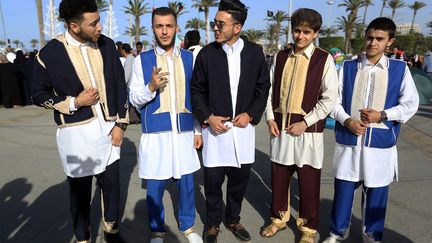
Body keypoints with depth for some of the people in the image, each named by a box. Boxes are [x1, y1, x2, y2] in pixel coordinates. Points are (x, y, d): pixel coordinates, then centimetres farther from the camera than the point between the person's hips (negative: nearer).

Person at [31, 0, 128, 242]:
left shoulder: (107, 45, 1)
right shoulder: (50, 53, -8)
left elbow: (120, 86, 6)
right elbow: (39, 95, 2)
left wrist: (121, 123, 2)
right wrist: (74, 102, -12)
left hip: (108, 127, 3)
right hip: (76, 131, -2)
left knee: (112, 183, 8)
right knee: (80, 189, 11)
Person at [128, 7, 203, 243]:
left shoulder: (189, 58, 5)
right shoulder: (142, 59, 0)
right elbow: (134, 99, 0)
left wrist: (198, 129, 8)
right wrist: (151, 87, -20)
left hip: (184, 131, 2)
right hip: (155, 132, -1)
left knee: (186, 181, 11)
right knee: (155, 186, 8)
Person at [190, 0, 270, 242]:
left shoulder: (255, 52, 0)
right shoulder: (207, 53, -3)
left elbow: (263, 87, 6)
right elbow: (197, 90, 3)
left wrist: (251, 114, -6)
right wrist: (207, 118, -9)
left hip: (243, 125, 2)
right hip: (215, 126, -1)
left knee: (240, 178, 12)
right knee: (213, 179, 5)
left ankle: (233, 219, 36)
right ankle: (213, 223, 30)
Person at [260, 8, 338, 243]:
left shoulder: (324, 59, -4)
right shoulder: (281, 56, 7)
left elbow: (329, 98, -6)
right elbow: (269, 89, 10)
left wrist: (304, 123, -11)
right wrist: (270, 118, -1)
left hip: (307, 129, -3)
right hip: (280, 126, 4)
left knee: (308, 182, 7)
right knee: (278, 177, 14)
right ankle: (279, 217, 35)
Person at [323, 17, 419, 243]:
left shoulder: (400, 69, 2)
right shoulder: (348, 67, 3)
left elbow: (410, 104, 2)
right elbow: (334, 99, 3)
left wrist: (382, 115, -12)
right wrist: (347, 121, -12)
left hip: (380, 141, 0)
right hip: (348, 139, 1)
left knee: (376, 191, 12)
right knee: (343, 188, 9)